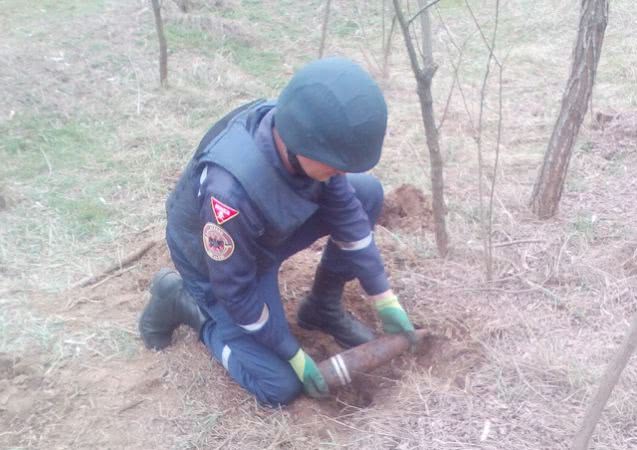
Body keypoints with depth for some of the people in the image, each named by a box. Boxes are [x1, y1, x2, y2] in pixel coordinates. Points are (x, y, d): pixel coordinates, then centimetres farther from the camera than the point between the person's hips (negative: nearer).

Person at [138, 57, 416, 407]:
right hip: (218, 267, -6)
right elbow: (235, 290, -28)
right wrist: (293, 354, -16)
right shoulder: (230, 189, -44)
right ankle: (181, 300, 8)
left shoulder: (300, 135, -25)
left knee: (368, 192, -9)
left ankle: (323, 307, 9)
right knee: (280, 386, -6)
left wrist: (384, 298, -6)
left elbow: (346, 210, -10)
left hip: (272, 231, 6)